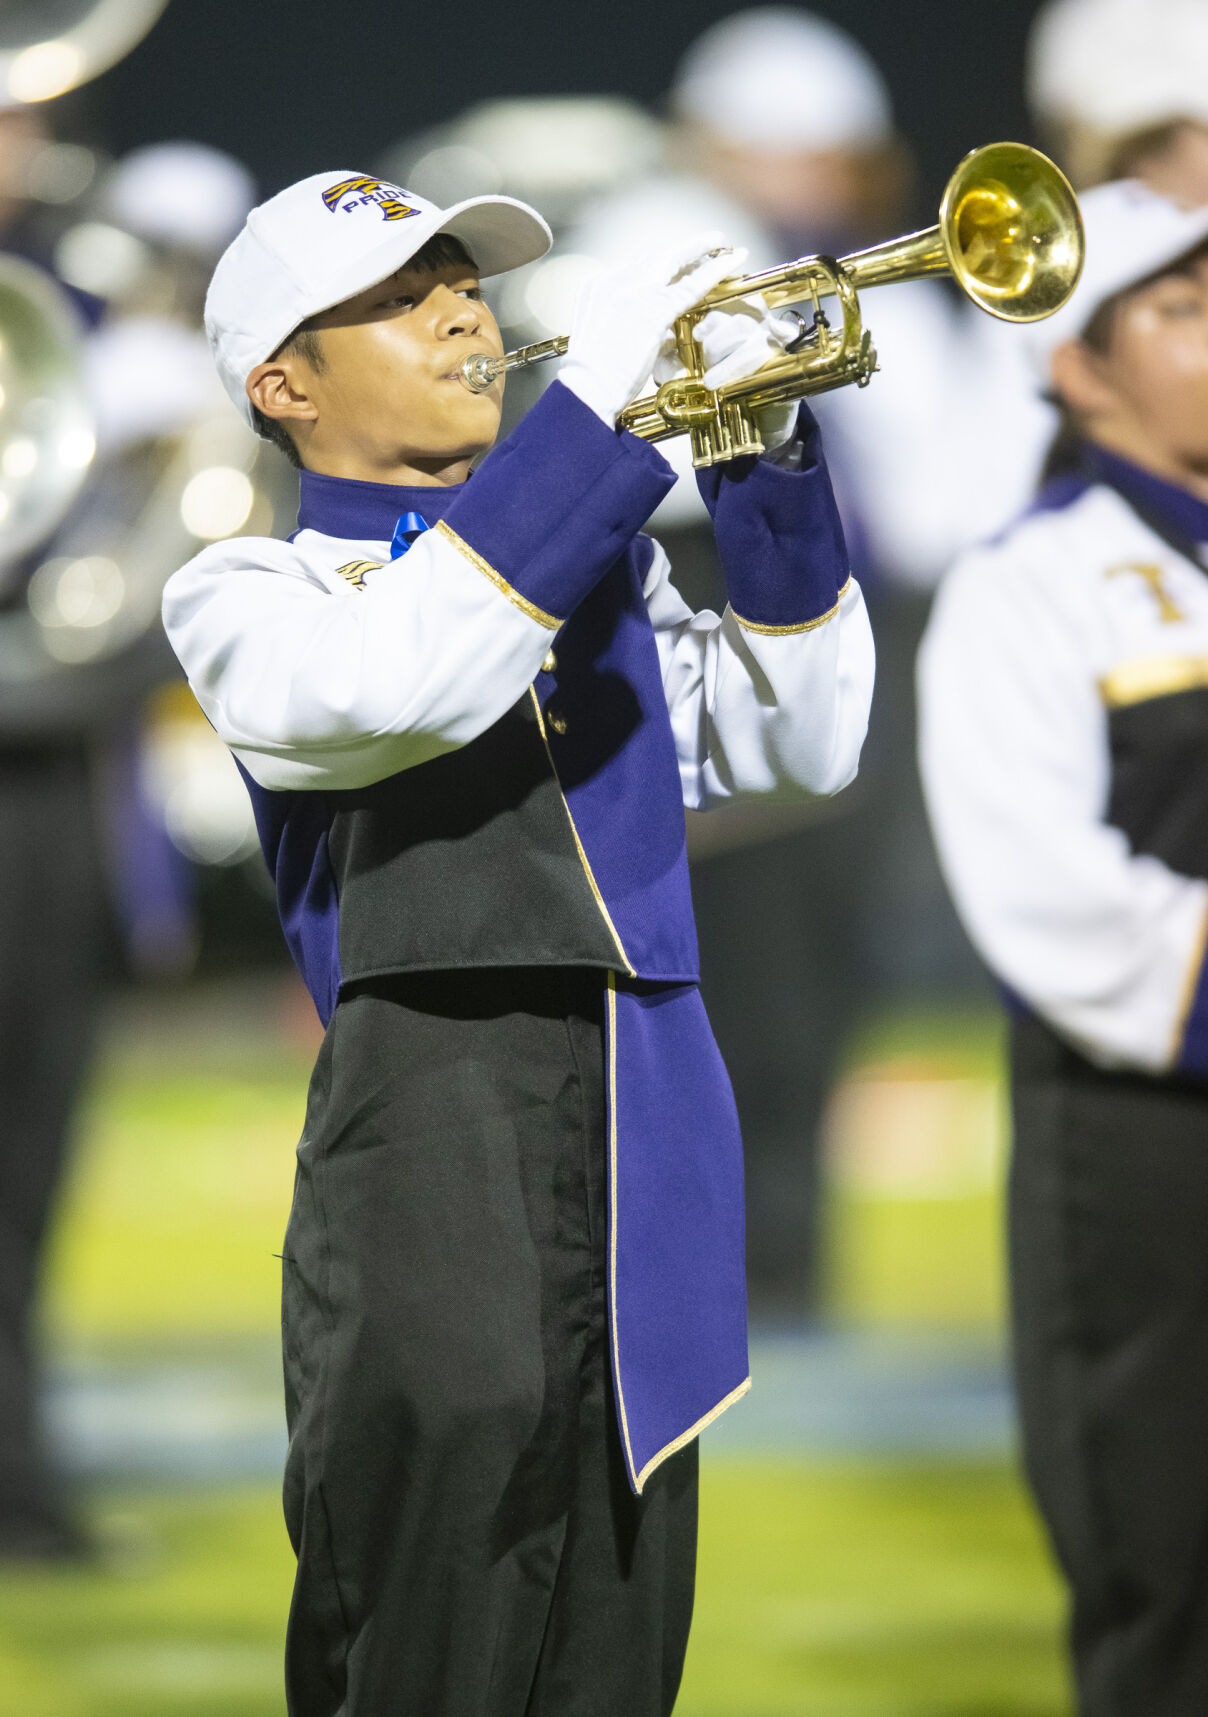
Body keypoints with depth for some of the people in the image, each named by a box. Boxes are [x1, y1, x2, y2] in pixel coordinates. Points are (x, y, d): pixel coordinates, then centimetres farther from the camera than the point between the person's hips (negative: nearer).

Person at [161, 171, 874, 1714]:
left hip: (649, 1155, 5)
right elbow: (396, 691, -18)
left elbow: (801, 743, 14)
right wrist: (591, 400, -18)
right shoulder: (248, 598, 4)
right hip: (430, 1132, -5)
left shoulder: (601, 569, 23)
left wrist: (766, 462, 3)